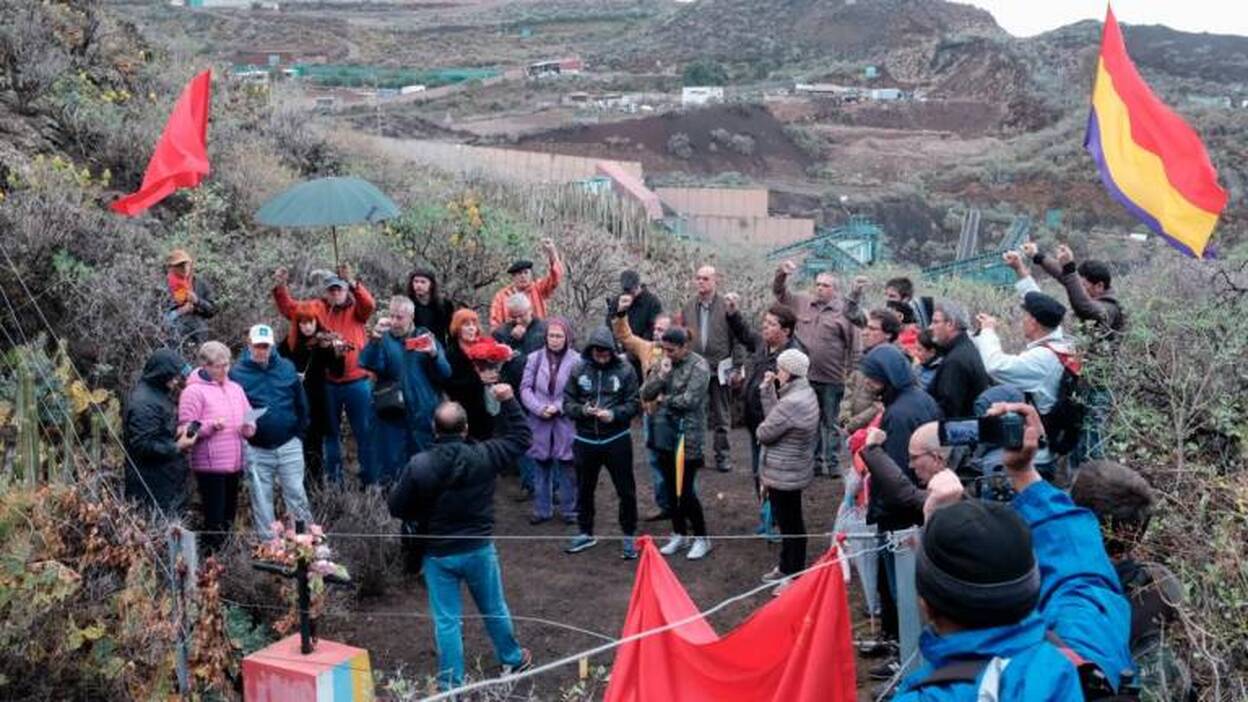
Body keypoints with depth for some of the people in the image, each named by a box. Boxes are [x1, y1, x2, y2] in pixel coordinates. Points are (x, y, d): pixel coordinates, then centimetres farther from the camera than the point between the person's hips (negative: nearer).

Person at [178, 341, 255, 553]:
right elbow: (186, 429, -9)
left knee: (229, 516, 14)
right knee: (214, 520, -5)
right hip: (210, 465, -6)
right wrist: (211, 426, -23)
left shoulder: (235, 388, 14)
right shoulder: (194, 391, -6)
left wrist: (248, 428, -3)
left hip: (234, 463, 7)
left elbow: (250, 419, 19)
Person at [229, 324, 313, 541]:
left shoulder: (287, 368, 3)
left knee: (296, 494, 4)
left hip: (289, 445, 1)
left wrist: (299, 434, 5)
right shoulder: (237, 373, -3)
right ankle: (267, 543, 17)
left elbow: (301, 403, 8)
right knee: (261, 500, 7)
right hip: (256, 449, -1)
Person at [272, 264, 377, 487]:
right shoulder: (317, 308, 6)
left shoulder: (356, 309, 0)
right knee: (331, 433, 14)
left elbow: (369, 305, -21)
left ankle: (370, 480, 12)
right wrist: (280, 288, -16)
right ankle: (334, 480, 26)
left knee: (364, 432, 4)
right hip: (328, 383, 3)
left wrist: (352, 282, -35)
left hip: (357, 382, -3)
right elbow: (289, 308, 1)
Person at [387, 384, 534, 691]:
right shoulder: (483, 456, -14)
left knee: (447, 621, 8)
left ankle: (451, 685, 14)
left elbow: (397, 508, -9)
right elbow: (521, 439, 1)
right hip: (480, 549, 2)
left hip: (438, 554, -1)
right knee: (494, 609, 21)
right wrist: (508, 401, 5)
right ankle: (512, 659, 41)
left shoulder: (418, 465, -18)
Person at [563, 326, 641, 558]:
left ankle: (628, 536, 21)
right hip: (585, 440, 2)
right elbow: (567, 402, 1)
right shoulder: (579, 370, -1)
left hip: (617, 440, -2)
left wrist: (614, 414, -22)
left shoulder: (625, 370, -6)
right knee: (584, 489, 16)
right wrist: (581, 410, -19)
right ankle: (585, 533, 34)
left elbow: (634, 404, -6)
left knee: (626, 491, 5)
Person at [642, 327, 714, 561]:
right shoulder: (661, 364, 7)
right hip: (664, 432, 6)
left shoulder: (698, 366, -12)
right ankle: (680, 534, 28)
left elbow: (689, 400, -19)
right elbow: (645, 394, 2)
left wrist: (664, 399, -4)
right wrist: (661, 375, -13)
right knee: (671, 487, 14)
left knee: (685, 490, -5)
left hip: (687, 435, -6)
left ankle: (701, 538, 11)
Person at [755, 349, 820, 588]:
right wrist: (768, 389, -1)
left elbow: (764, 433, -20)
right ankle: (787, 568, 37)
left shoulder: (791, 403, -28)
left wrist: (761, 427, 2)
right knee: (790, 522, 22)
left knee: (789, 524, 3)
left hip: (783, 475, -10)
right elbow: (775, 416, 5)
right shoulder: (805, 393, 4)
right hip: (794, 471, 10)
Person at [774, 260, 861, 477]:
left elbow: (855, 346, -4)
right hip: (806, 377, 4)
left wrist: (849, 371, -9)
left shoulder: (844, 311, -4)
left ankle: (833, 464, 15)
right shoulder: (802, 303, 6)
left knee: (830, 423, 7)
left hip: (832, 379, -4)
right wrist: (782, 273, -6)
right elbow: (779, 292, 12)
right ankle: (815, 461, 24)